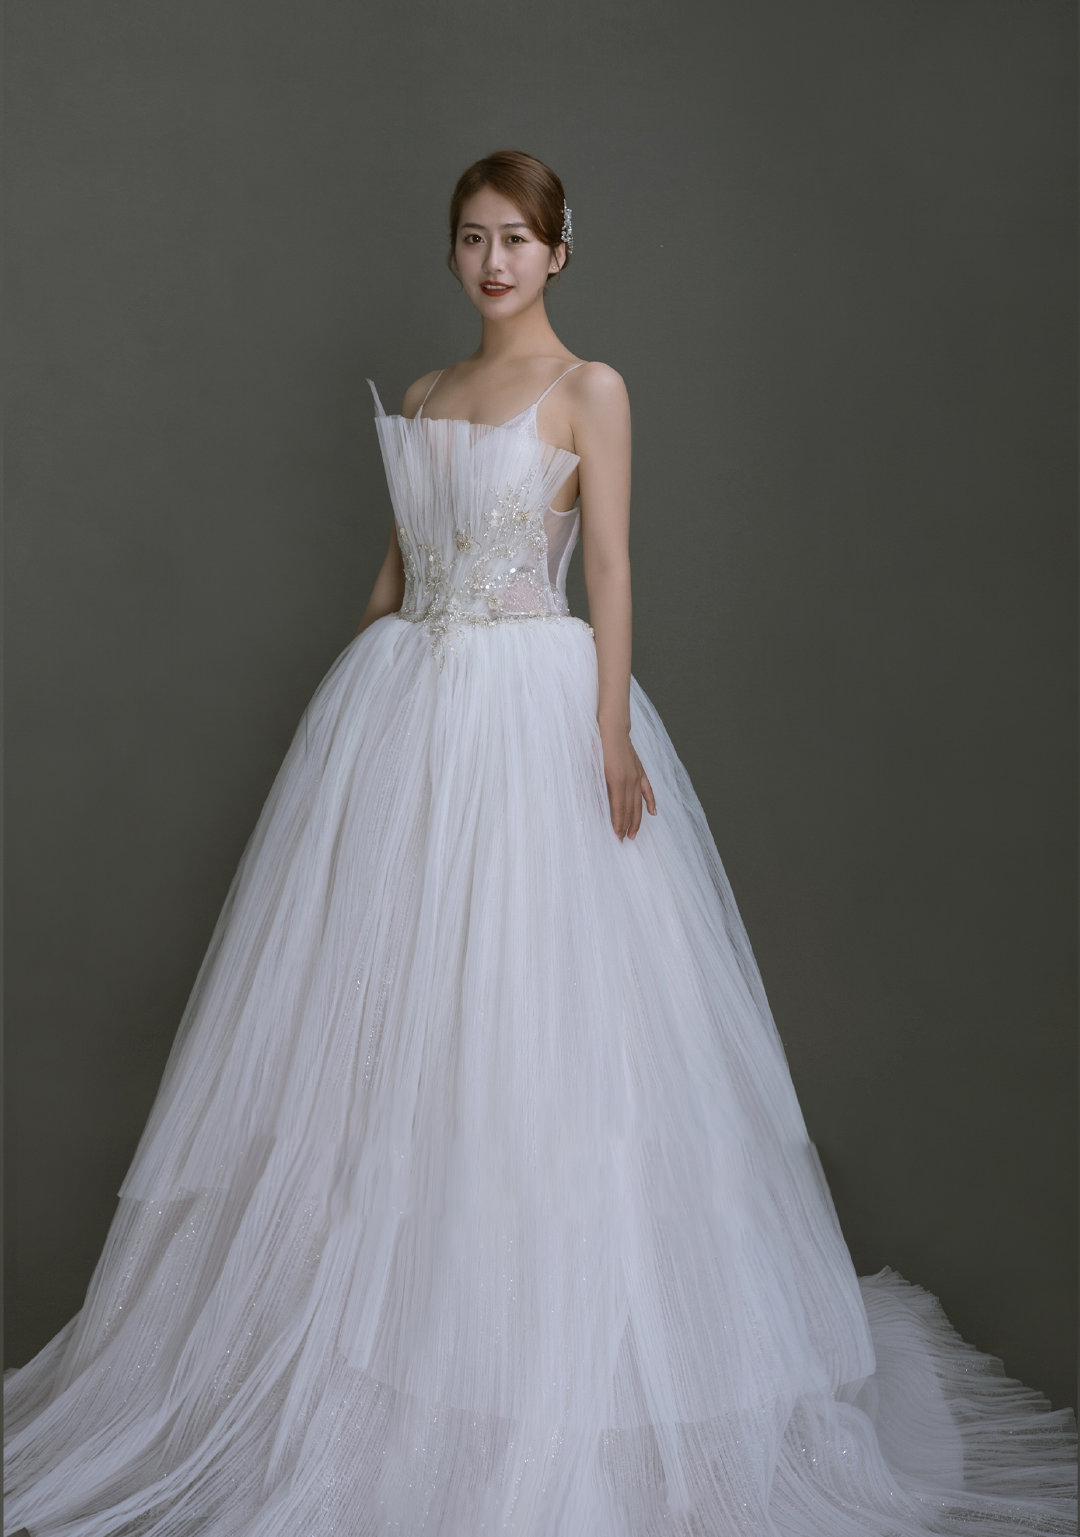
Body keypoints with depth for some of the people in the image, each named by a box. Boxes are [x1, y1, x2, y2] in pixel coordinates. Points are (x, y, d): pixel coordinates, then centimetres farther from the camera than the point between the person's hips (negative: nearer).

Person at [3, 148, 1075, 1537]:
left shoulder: (590, 390, 1)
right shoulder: (420, 398, 16)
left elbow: (610, 564, -6)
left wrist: (612, 727, -16)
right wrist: (362, 691, 15)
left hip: (532, 706, -5)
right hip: (403, 707, 6)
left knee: (528, 1006, -4)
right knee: (388, 1003, 7)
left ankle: (542, 1386, 11)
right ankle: (381, 1333, 22)